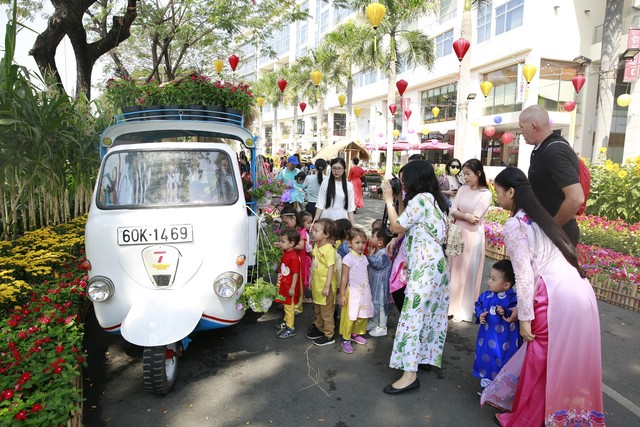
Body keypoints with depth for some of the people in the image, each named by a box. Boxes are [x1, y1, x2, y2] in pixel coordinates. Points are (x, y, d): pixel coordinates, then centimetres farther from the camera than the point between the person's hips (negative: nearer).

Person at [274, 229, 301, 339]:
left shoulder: (293, 257, -24)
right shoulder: (285, 254, 3)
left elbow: (295, 273, -23)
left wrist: (292, 288, -21)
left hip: (290, 287, -9)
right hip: (283, 285, 9)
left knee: (289, 307, 2)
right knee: (286, 306, 23)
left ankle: (290, 328, 13)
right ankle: (286, 322, 39)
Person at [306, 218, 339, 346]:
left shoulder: (328, 249, -24)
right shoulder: (316, 246, 3)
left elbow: (330, 268, -23)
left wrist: (327, 286, -22)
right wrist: (312, 280, 17)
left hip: (325, 285, -8)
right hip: (317, 283, 9)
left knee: (327, 312, 6)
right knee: (318, 309, 24)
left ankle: (329, 335, 21)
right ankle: (319, 328, 42)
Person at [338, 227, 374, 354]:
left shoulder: (364, 258, 6)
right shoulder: (348, 258, -14)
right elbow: (344, 278, -13)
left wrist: (368, 291, 16)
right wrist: (342, 295, -13)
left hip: (364, 291, 7)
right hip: (352, 292, -7)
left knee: (362, 315, 14)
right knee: (349, 317, -1)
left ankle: (356, 334, 33)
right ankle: (345, 340, 11)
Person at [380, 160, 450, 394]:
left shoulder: (420, 199, -14)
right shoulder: (435, 199, 15)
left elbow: (396, 227, -8)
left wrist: (389, 199, -3)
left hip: (425, 266, -10)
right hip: (436, 262, 10)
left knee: (413, 313, -10)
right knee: (430, 311, 16)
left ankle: (410, 373, -8)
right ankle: (426, 356, 29)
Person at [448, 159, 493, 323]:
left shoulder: (486, 194, -10)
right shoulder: (463, 189, 6)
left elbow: (475, 219, -16)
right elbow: (452, 211, -1)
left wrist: (458, 215, -4)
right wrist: (466, 216, -17)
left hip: (472, 236, -5)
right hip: (457, 234, 5)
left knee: (467, 272, 4)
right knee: (454, 269, 11)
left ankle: (464, 310, 16)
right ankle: (452, 305, 23)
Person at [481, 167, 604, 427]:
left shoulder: (514, 225, -7)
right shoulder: (539, 217, 20)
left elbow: (524, 275, -12)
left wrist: (524, 317, -6)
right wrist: (522, 307, 25)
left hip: (557, 299, -8)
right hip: (582, 293, 8)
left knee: (539, 361, 7)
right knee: (569, 365, 19)